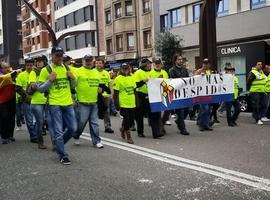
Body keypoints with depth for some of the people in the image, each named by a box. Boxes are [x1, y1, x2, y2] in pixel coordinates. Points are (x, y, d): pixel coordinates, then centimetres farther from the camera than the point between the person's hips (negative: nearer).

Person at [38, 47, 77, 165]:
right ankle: (63, 156, 10)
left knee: (73, 128, 8)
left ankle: (59, 144, 33)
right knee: (59, 131, 0)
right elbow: (41, 89, -3)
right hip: (54, 105, -5)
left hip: (68, 103, 5)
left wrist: (73, 78, -3)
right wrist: (50, 80, -17)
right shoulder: (46, 70, -4)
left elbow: (73, 86, 17)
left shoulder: (67, 68, 10)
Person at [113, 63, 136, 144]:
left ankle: (123, 129, 37)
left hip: (132, 104, 6)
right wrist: (117, 104, -11)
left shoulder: (131, 78, 11)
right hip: (123, 104, -6)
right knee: (126, 119, -2)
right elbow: (115, 93, -7)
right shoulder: (118, 79, -6)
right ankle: (128, 136, 13)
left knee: (131, 120, 9)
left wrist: (136, 101, 15)